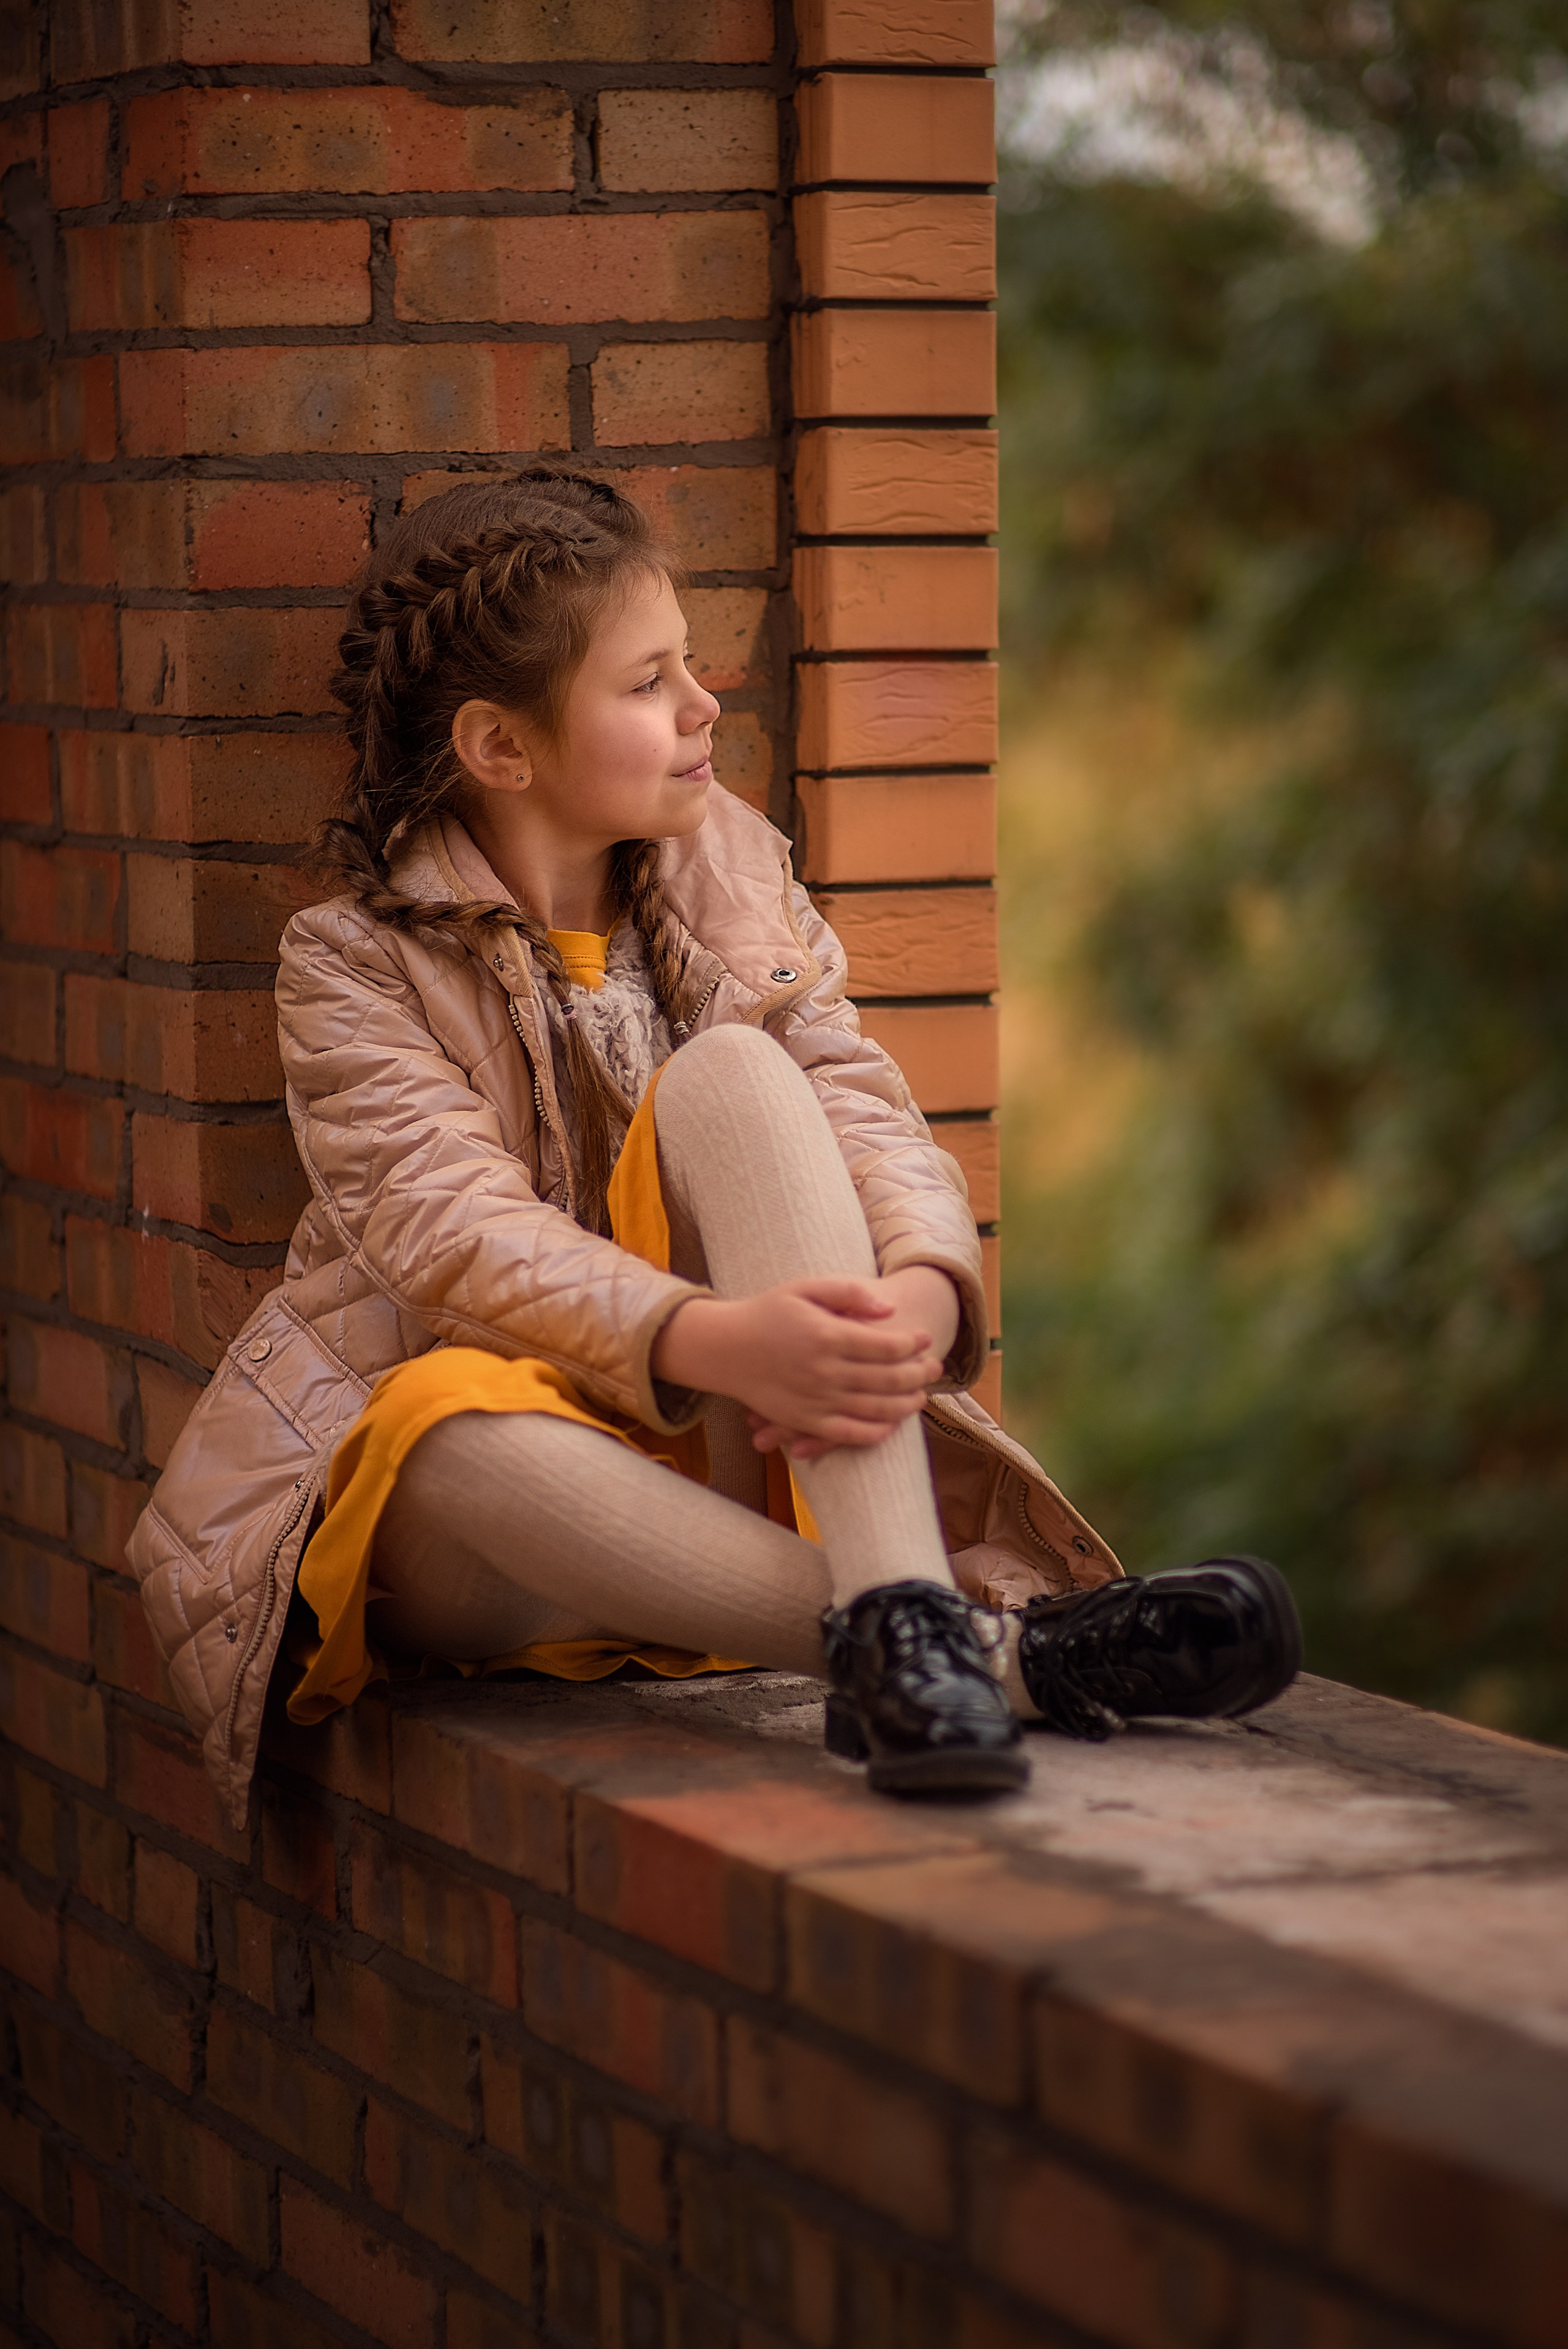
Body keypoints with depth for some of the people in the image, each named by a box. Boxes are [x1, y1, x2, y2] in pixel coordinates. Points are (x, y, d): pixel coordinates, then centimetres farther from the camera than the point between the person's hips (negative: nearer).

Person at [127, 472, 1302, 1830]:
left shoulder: (733, 882, 8)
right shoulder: (356, 964, -6)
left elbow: (862, 1113, -5)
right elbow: (460, 1234, -22)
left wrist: (926, 1293, -31)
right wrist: (713, 1340, -41)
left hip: (721, 1454, 3)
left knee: (729, 1070, -22)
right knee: (454, 1418, -40)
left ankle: (900, 1608, -43)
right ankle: (997, 1646, -49)